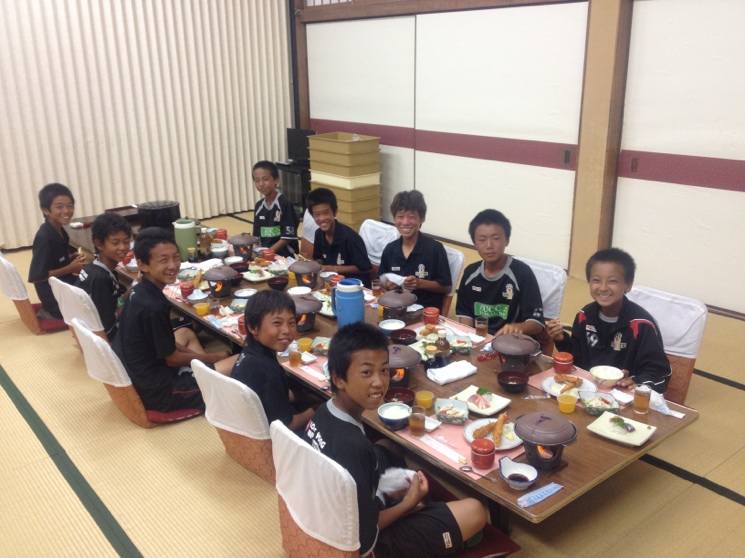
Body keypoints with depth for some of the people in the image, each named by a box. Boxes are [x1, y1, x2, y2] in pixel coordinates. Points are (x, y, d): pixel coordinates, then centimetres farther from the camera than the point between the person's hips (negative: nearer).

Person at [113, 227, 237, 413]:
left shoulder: (138, 292, 0)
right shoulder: (153, 307, -28)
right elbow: (172, 359, -16)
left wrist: (205, 359, 9)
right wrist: (214, 357, 0)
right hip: (158, 390, -9)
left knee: (185, 333, 32)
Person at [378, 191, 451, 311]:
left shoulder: (435, 248, -6)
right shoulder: (389, 249, 7)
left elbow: (446, 287, -2)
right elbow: (382, 281, 18)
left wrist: (420, 283, -15)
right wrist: (386, 285, -4)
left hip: (426, 310, -4)